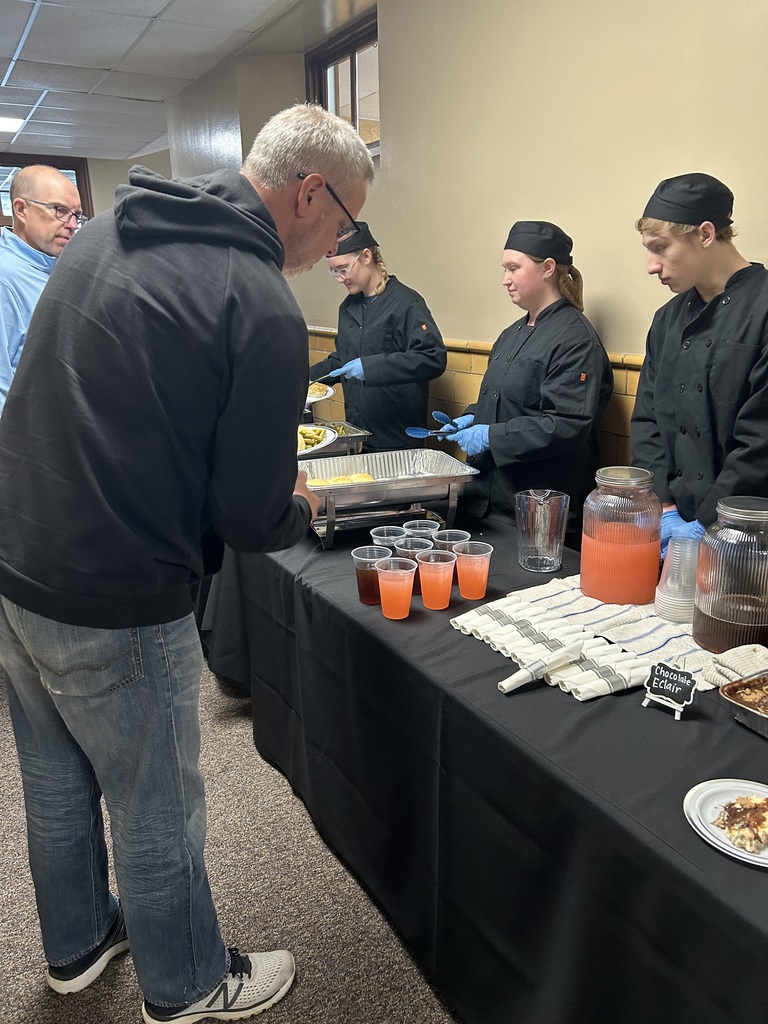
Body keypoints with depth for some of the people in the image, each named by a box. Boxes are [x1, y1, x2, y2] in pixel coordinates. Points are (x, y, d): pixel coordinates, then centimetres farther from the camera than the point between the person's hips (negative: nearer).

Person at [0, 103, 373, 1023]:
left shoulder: (105, 231, 6)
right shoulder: (261, 308, -19)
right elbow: (252, 520, -16)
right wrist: (298, 510, 8)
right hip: (113, 607, -8)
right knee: (156, 812, 14)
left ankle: (77, 944, 51)